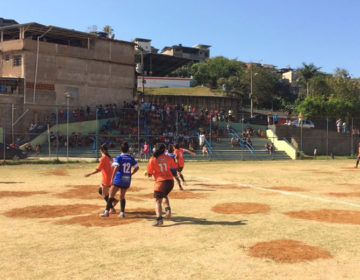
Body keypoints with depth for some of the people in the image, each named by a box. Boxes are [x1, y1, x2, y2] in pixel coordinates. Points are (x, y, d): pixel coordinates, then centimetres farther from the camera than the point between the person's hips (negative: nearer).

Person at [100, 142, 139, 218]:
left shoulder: (118, 158, -9)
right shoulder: (131, 158, 6)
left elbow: (116, 168, -21)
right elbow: (137, 167, 9)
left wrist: (112, 178, -17)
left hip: (118, 179, -4)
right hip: (127, 180, 5)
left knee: (111, 195, 3)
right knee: (122, 196, 16)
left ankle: (107, 212, -1)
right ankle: (122, 212, 11)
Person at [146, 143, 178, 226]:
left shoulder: (153, 159, -4)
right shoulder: (168, 157, 5)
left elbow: (149, 174, -3)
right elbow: (175, 167, 19)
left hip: (160, 182, -4)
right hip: (170, 181, 4)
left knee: (157, 201, 1)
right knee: (164, 195, 29)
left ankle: (159, 219, -16)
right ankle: (168, 209, 7)